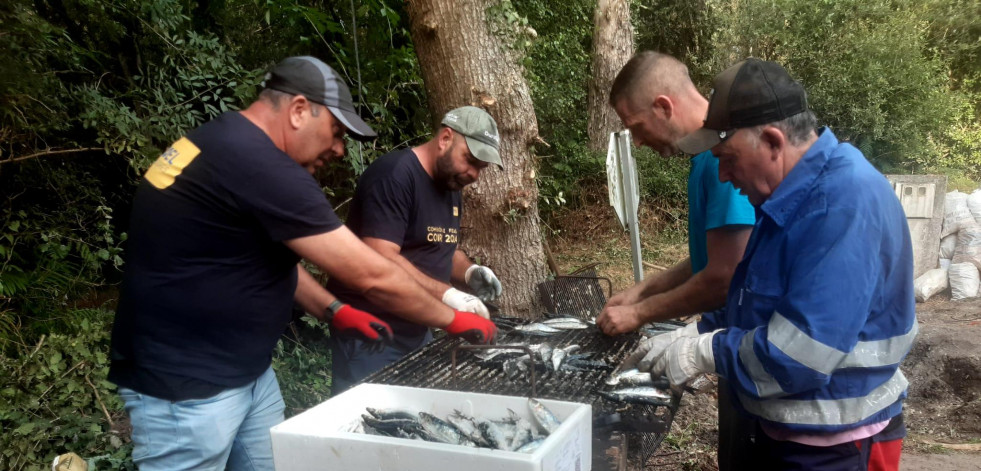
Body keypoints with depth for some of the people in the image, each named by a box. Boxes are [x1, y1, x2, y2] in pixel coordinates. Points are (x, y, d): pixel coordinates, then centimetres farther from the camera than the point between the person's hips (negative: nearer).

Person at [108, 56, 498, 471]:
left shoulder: (229, 146, 8)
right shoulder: (259, 165, -25)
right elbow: (372, 275, -21)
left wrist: (333, 312, 7)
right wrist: (453, 320, -8)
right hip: (186, 386, -10)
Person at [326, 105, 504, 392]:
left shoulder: (450, 187, 11)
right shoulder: (394, 175, -18)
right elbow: (381, 261, -27)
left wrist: (469, 272, 0)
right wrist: (448, 296, -30)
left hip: (418, 331, 9)